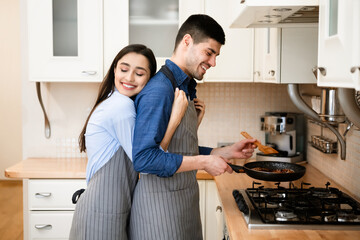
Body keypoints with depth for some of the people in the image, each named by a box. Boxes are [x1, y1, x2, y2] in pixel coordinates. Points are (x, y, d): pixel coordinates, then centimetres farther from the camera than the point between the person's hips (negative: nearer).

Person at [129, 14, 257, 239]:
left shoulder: (185, 89, 10)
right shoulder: (159, 90, -19)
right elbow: (143, 158, -25)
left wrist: (228, 152, 11)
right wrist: (203, 162, -19)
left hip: (183, 201, 9)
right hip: (160, 202, -9)